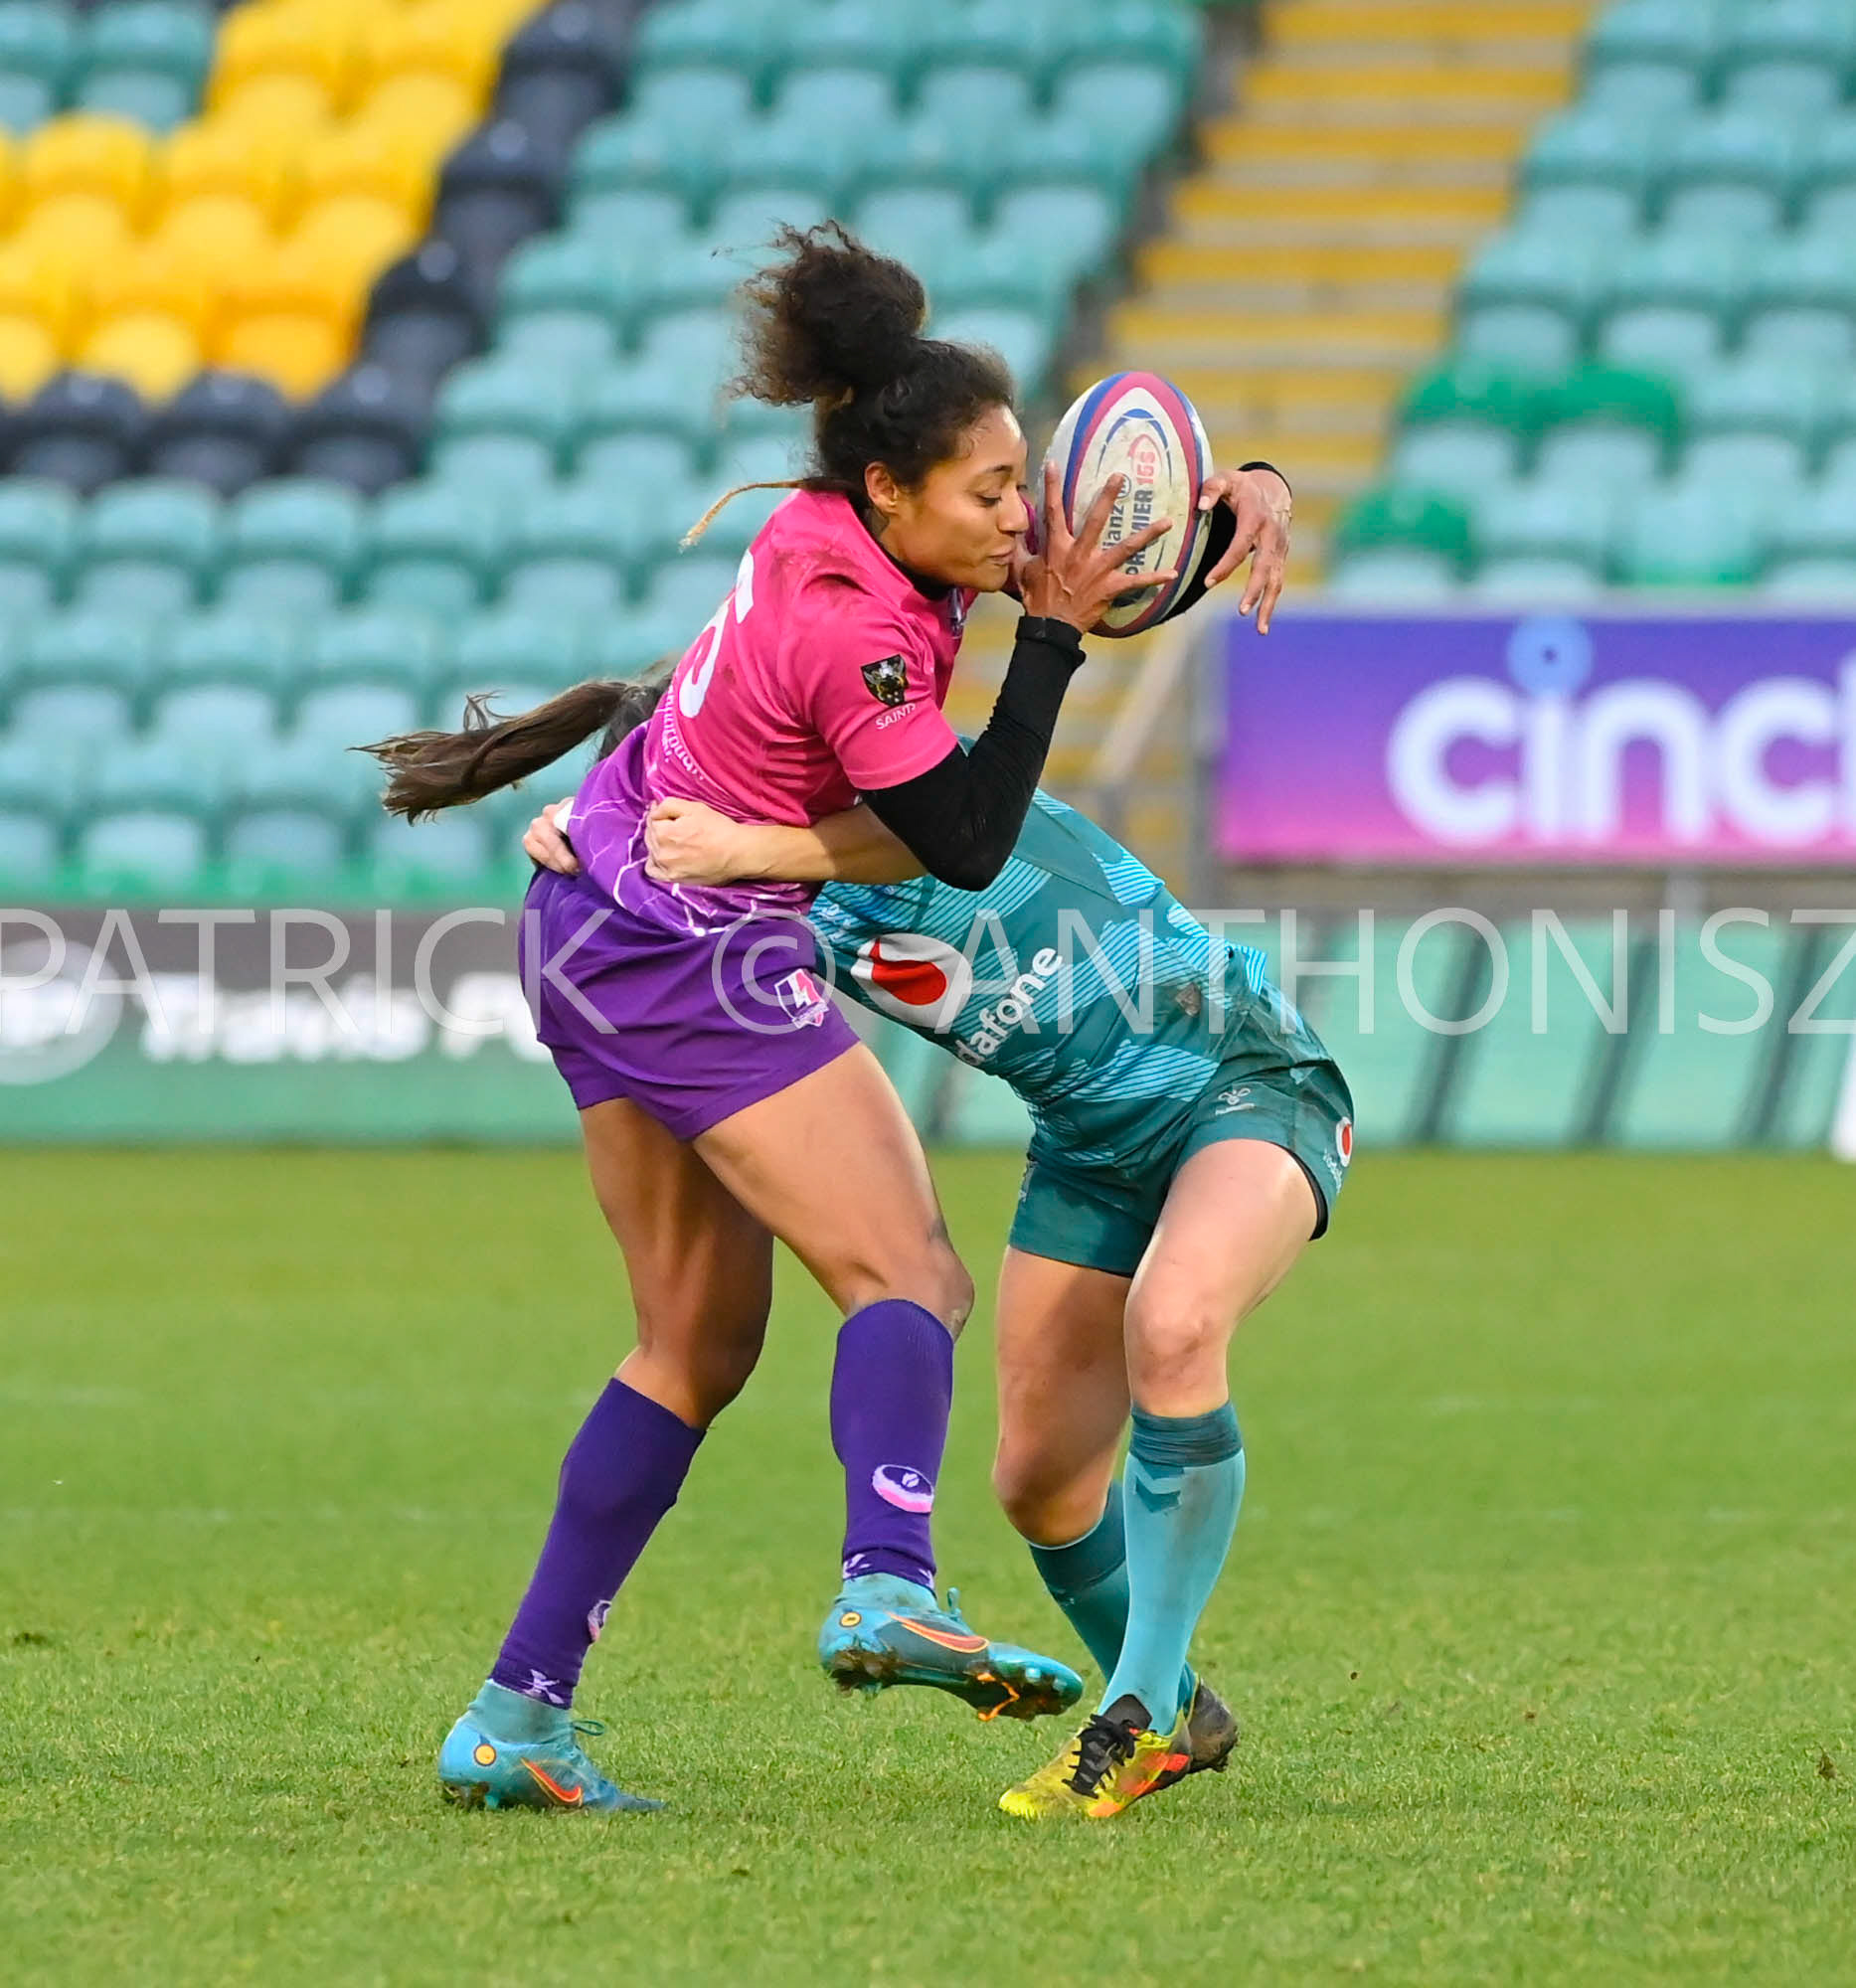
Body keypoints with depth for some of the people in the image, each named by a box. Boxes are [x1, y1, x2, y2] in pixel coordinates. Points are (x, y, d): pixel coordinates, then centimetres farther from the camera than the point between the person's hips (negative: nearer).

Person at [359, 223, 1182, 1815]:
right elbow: (967, 847, -15)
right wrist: (1052, 632, -14)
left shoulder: (824, 536, 4)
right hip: (705, 960, -10)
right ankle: (887, 1587, -40)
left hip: (598, 938, 10)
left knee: (702, 1338, 12)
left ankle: (516, 1714, 11)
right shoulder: (853, 636, -23)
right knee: (910, 1276, -15)